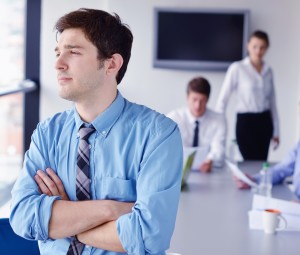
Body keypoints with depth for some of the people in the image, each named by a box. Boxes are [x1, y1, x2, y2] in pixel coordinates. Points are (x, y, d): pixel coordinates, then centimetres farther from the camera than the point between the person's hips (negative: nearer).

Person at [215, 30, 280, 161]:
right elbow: (223, 98, -6)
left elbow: (272, 102, 14)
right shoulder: (237, 68, -6)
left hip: (265, 121, 5)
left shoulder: (268, 71, 8)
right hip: (246, 121, -5)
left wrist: (276, 131, 13)